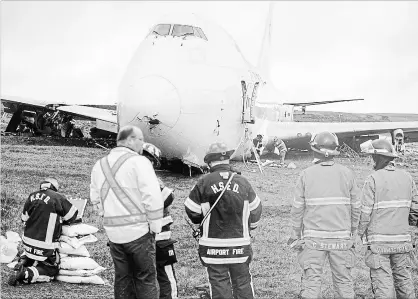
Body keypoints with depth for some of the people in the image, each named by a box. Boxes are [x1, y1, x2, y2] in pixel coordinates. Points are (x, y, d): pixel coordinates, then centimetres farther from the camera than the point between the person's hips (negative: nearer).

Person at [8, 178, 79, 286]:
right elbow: (72, 215, -2)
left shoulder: (32, 196, 4)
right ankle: (27, 274, -15)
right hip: (45, 246, -6)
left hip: (27, 240, 6)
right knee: (52, 270, 7)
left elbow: (24, 218, 14)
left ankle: (23, 261, 7)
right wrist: (60, 221, 16)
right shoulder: (57, 198, -12)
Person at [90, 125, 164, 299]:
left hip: (113, 231, 6)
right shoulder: (138, 162, -11)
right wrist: (155, 226, -5)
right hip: (138, 230, -5)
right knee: (146, 278, 4)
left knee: (122, 277, 14)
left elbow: (95, 198, 14)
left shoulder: (100, 165, 10)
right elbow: (153, 197, -15)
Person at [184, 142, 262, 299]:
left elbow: (192, 211, -3)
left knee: (219, 282, 6)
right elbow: (255, 209, 8)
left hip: (213, 246, -2)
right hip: (240, 243, 2)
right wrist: (249, 227, 26)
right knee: (243, 282, 13)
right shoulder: (243, 182, -1)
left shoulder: (203, 183, -9)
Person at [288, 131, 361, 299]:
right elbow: (355, 206, 4)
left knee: (311, 280, 4)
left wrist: (295, 235, 7)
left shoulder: (306, 175, -5)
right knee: (343, 280, 11)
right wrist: (353, 232, 16)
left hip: (313, 238, -1)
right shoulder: (346, 174, 0)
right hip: (341, 237, 2)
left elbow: (297, 208, -3)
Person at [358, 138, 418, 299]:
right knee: (403, 279, 16)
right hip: (402, 240, 5)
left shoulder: (373, 179, -11)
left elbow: (365, 212, -11)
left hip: (379, 242, -5)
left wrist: (361, 232, 4)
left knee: (383, 284, -2)